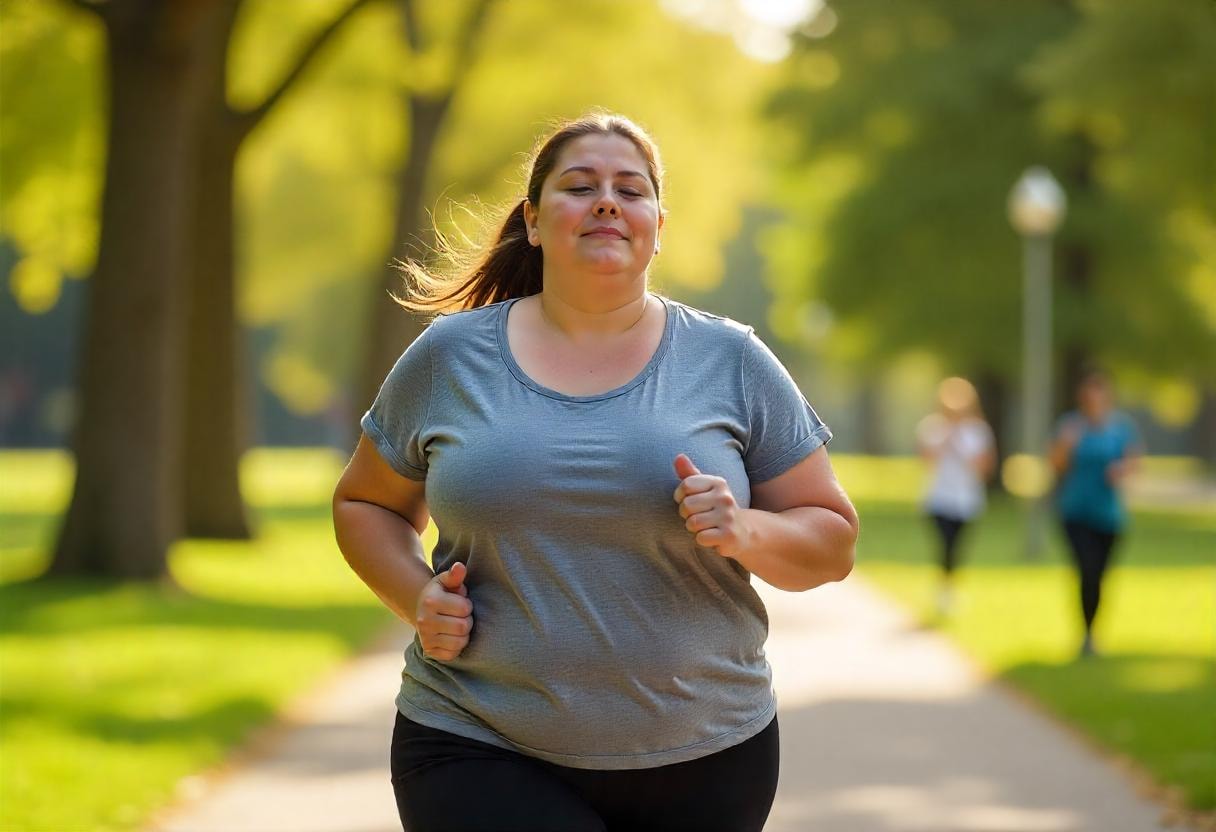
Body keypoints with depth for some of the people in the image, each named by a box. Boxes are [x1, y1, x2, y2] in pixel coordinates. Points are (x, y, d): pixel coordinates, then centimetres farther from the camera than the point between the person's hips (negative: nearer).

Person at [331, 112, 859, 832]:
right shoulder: (449, 358, 4)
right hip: (483, 758, -1)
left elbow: (832, 541, 6)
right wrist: (417, 597, -3)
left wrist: (745, 532, -15)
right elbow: (365, 503, 17)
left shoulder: (732, 362, 4)